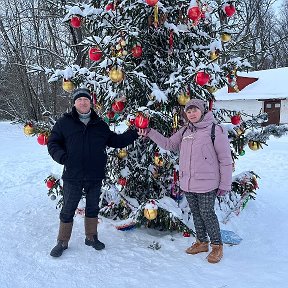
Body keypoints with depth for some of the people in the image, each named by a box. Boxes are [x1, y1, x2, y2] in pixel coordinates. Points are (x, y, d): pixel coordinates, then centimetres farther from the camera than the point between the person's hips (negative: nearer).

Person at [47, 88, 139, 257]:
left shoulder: (100, 125, 9)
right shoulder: (64, 122, 0)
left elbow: (116, 141, 15)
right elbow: (53, 143, 2)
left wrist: (134, 134, 5)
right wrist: (60, 155, -17)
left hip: (95, 177, 3)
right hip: (72, 176, -3)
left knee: (93, 208, 16)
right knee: (68, 210, 7)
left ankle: (91, 237, 34)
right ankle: (62, 242, 23)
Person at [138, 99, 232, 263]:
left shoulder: (216, 130, -11)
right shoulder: (185, 131, 9)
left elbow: (225, 160, -10)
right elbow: (169, 144, 17)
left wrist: (225, 184, -9)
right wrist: (150, 133, 8)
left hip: (206, 183, -6)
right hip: (187, 183, 6)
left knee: (207, 214, 1)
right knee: (196, 213, 17)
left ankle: (217, 246, 21)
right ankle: (202, 242, 34)